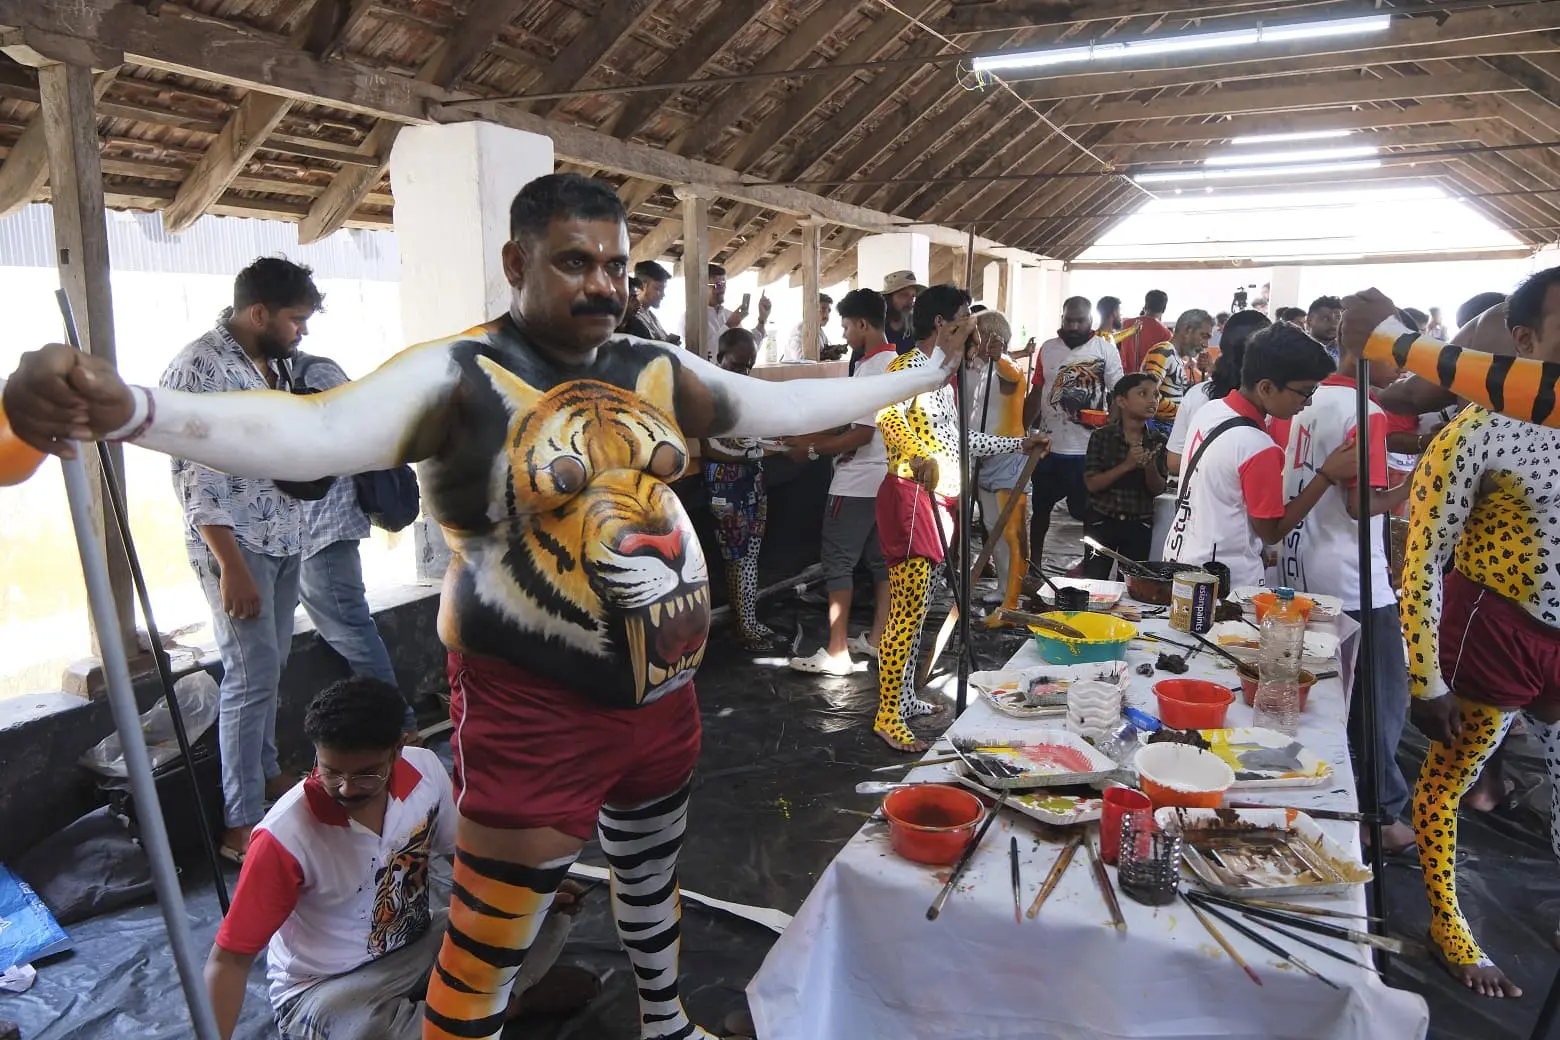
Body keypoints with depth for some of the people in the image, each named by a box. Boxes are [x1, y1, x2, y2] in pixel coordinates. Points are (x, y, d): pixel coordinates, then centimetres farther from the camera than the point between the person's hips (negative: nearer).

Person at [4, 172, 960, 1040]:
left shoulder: (657, 371, 2)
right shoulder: (459, 377, -17)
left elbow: (784, 405, 10)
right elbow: (310, 432, -31)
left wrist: (922, 374, 15)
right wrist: (122, 409, -48)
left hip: (665, 697, 7)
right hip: (536, 717, -6)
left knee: (653, 875, 29)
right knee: (487, 952, 5)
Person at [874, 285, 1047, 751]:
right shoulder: (908, 366, -9)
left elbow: (959, 439, 27)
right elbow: (886, 413, -28)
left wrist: (1019, 443, 32)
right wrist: (919, 459, -40)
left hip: (939, 498, 9)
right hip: (910, 494, -9)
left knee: (918, 605, 13)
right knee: (909, 607, -12)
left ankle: (904, 697, 22)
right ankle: (888, 716, -6)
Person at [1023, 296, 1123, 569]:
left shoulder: (1106, 349, -4)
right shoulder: (1048, 348, 5)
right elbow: (1036, 395, 9)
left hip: (1090, 449, -3)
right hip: (1049, 446, 3)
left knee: (1090, 512, 9)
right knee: (1040, 508, 14)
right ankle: (1034, 562, 28)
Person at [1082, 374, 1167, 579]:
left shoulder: (1158, 441, 0)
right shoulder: (1102, 436, -7)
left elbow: (1158, 489, -1)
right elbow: (1092, 484, -13)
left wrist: (1150, 467, -21)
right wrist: (1126, 465, -24)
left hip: (1140, 525, 2)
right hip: (1102, 521, -2)